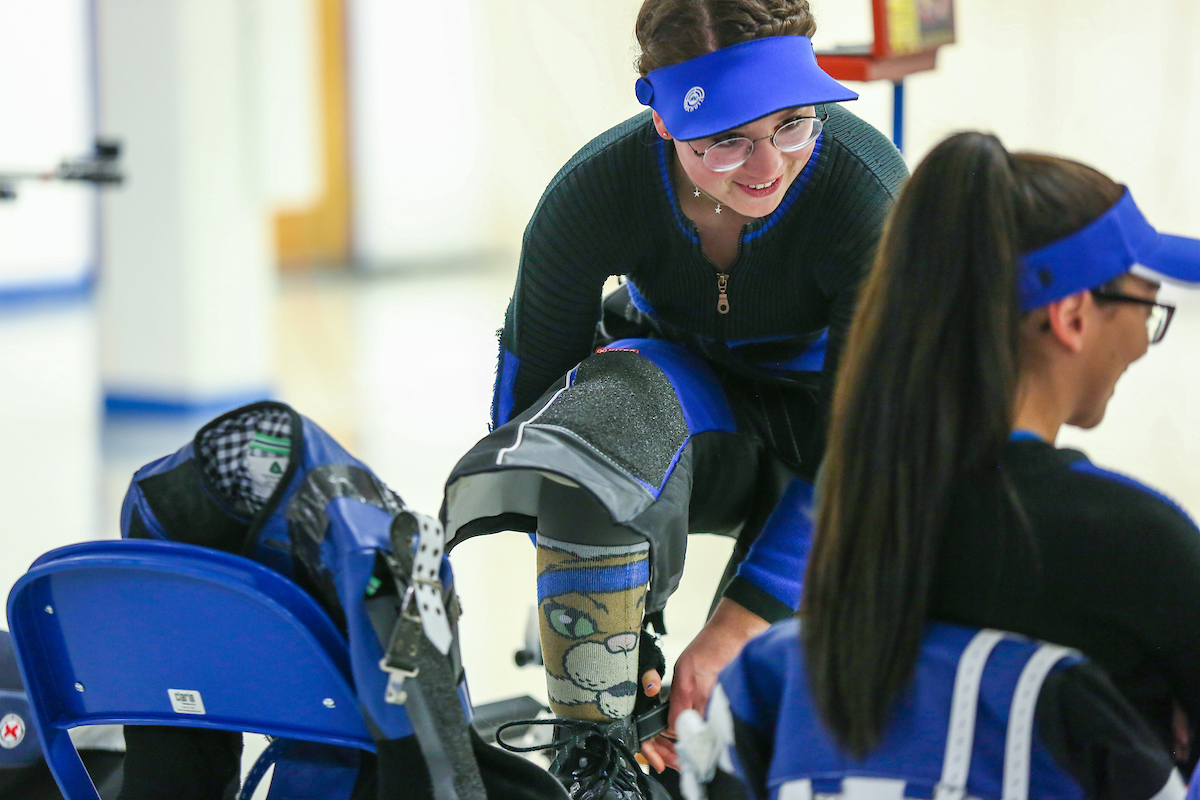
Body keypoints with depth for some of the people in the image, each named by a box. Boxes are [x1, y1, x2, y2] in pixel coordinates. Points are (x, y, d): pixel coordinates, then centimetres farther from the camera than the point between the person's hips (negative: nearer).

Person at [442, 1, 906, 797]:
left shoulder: (869, 191, -31)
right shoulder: (595, 192, -27)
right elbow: (527, 394, -17)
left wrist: (741, 622, -32)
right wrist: (619, 643, -20)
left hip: (812, 409, 0)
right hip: (677, 382, 0)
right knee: (600, 423, -38)